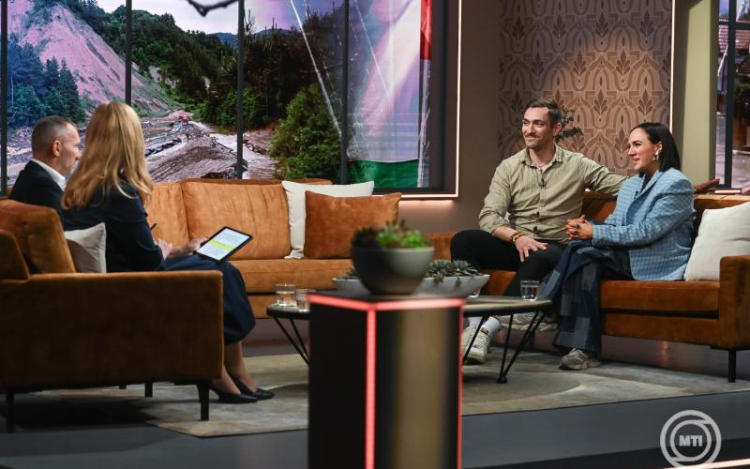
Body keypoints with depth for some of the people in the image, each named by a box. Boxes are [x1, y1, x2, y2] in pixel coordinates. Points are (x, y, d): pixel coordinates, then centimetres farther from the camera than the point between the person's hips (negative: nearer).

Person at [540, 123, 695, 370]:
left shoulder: (677, 184, -7)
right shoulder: (630, 185, 22)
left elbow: (647, 231, -17)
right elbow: (613, 223, 14)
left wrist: (595, 233, -19)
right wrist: (584, 227, -9)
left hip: (657, 265, -7)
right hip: (627, 258, 7)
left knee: (584, 251, -26)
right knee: (584, 255, -25)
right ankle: (584, 349, -32)